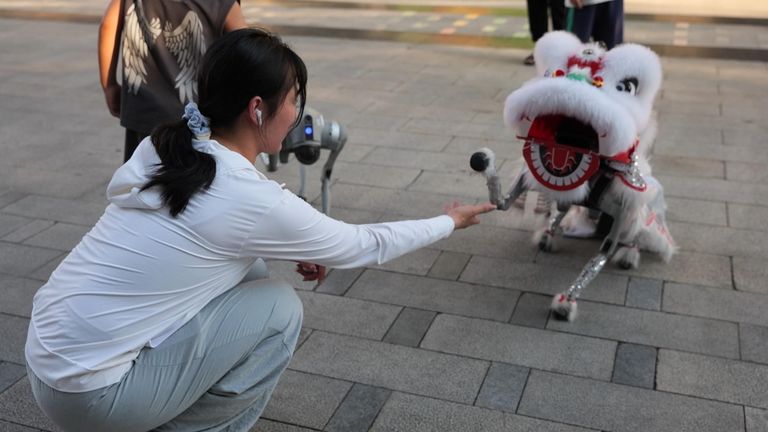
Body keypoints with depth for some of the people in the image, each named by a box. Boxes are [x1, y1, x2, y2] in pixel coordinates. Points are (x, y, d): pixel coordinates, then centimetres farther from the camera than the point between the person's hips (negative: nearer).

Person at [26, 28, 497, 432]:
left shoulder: (167, 149, 1)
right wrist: (449, 221, 11)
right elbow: (363, 246, -4)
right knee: (280, 309, -3)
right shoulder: (256, 200, -20)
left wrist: (294, 248, 12)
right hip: (90, 393, -7)